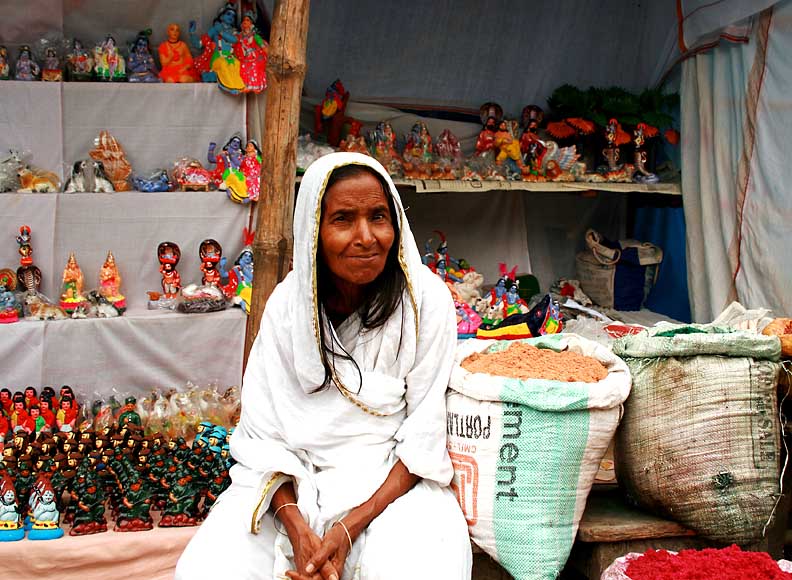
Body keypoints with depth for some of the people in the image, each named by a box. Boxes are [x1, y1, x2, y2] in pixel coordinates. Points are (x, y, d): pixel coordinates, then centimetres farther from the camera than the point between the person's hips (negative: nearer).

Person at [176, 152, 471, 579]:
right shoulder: (288, 303, -3)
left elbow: (423, 434, -8)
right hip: (292, 481, 2)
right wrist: (296, 526, -20)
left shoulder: (427, 300, -8)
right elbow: (264, 429, -3)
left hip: (391, 481, -1)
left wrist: (349, 528, -18)